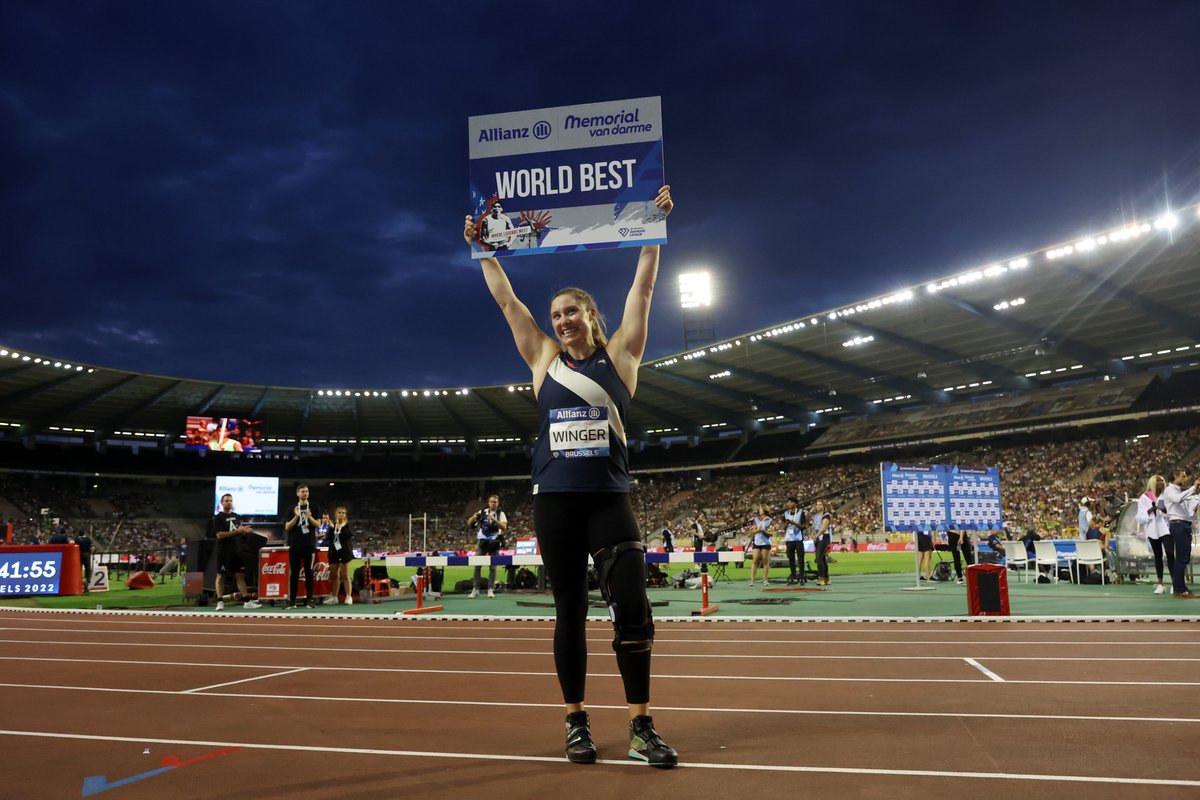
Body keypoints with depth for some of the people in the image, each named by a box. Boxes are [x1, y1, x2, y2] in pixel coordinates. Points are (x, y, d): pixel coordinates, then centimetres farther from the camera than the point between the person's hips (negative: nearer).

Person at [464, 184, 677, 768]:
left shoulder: (618, 355, 5)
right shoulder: (543, 360, 9)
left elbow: (643, 289, 3)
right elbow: (505, 299, 12)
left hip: (610, 499, -1)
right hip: (554, 501, 2)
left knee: (632, 609, -7)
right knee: (569, 614, 8)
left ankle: (641, 728, 5)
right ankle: (576, 722, 20)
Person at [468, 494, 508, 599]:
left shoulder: (500, 514, 0)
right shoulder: (482, 512, 4)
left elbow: (504, 527, -15)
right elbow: (469, 524, 2)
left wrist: (494, 519, -28)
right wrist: (473, 517, -19)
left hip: (494, 542, -1)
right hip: (482, 541, 1)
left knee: (492, 566, -1)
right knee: (477, 565, -3)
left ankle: (490, 590, 6)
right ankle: (475, 589, 3)